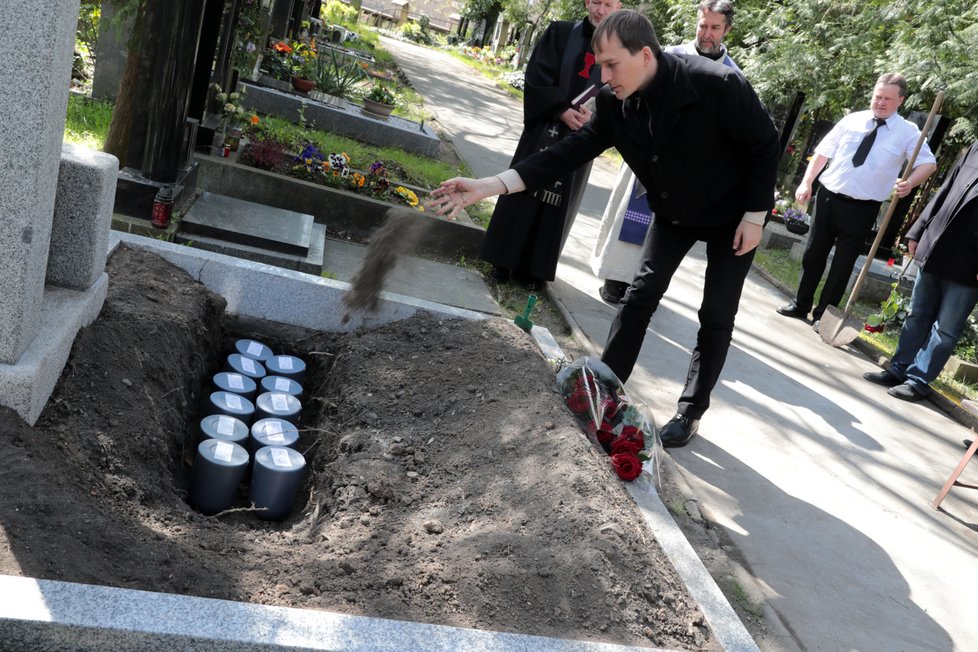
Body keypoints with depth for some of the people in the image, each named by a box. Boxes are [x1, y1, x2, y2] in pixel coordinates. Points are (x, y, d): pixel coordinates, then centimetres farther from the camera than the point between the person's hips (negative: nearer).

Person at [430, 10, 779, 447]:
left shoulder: (717, 85, -34)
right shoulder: (615, 103, -19)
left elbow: (765, 145, -21)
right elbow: (572, 151, -21)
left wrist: (755, 216, -19)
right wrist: (490, 185, -30)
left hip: (731, 215, -4)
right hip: (673, 213, 4)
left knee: (716, 316, 2)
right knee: (640, 295, 3)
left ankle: (691, 411, 17)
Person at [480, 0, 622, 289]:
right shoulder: (560, 33, 3)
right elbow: (537, 76, -3)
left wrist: (594, 117, -17)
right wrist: (562, 110, -15)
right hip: (543, 130, 0)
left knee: (558, 204, 5)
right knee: (523, 193, 3)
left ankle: (534, 267, 14)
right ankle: (504, 260, 13)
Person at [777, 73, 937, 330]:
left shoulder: (908, 132, -3)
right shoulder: (851, 120, 3)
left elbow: (928, 163, -4)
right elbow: (823, 152, 7)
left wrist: (911, 182, -24)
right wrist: (806, 182, -2)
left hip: (862, 208, -2)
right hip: (828, 197, 3)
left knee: (843, 263, 6)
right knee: (813, 255, 11)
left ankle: (824, 314, 19)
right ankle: (801, 305, 26)